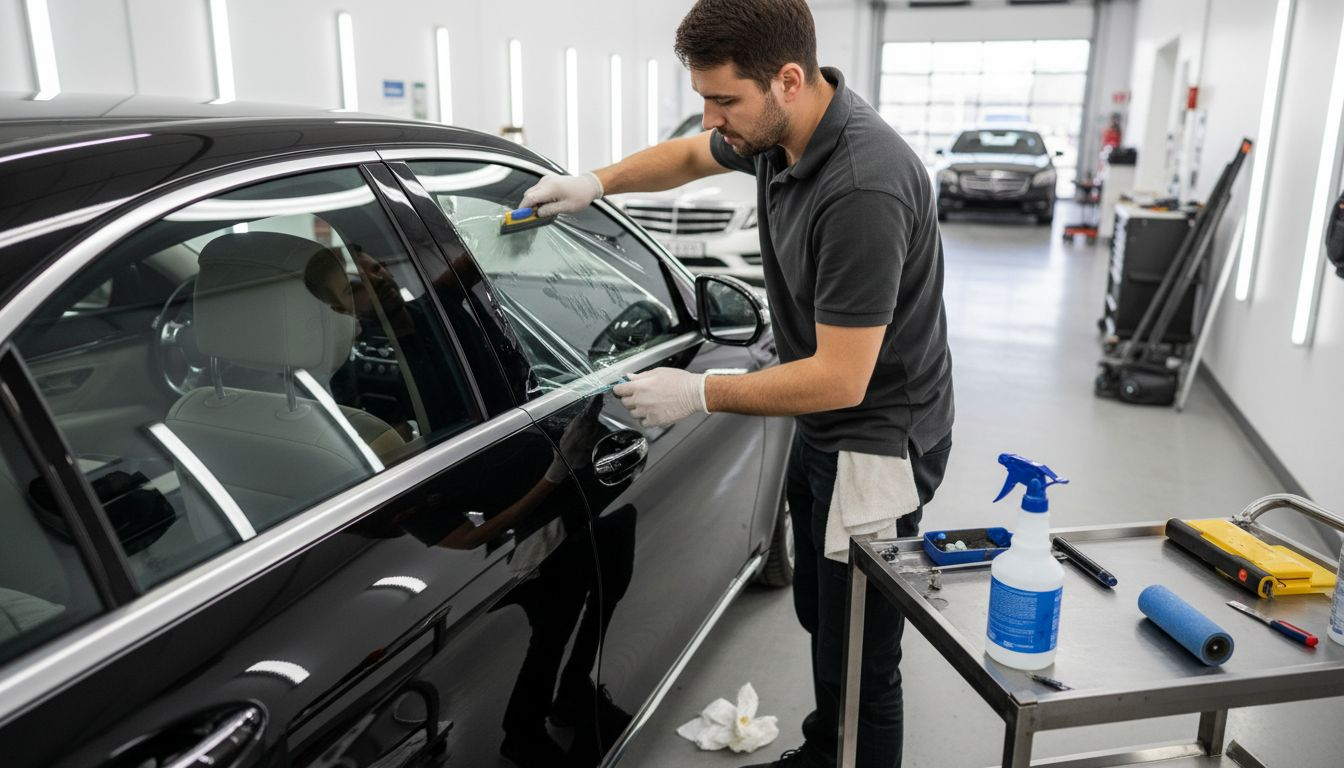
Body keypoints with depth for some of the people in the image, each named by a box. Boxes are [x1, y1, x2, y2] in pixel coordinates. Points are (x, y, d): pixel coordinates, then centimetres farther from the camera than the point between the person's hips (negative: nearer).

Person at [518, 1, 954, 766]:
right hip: (821, 431, 10)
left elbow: (839, 379, -29)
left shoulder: (863, 189, -32)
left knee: (860, 659, 2)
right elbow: (690, 155, 19)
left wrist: (699, 393, -20)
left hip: (878, 444, -9)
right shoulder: (777, 130, -3)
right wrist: (596, 182, 4)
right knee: (819, 615, 25)